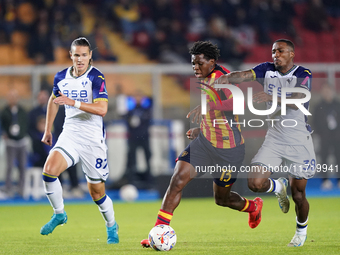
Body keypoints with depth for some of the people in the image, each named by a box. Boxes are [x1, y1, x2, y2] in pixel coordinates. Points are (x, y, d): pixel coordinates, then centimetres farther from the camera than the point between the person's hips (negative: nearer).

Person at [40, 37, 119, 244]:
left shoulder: (96, 77, -12)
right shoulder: (61, 77, 5)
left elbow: (102, 109, -23)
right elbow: (54, 100, 24)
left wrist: (73, 102, -30)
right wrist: (48, 130, 26)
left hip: (93, 139, -4)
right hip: (70, 134, 4)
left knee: (97, 191, 3)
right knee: (49, 170, -22)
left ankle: (112, 227, 29)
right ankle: (59, 214, 0)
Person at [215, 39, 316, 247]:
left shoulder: (303, 74, -8)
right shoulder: (267, 70, 3)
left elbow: (297, 101, -25)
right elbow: (245, 75, -14)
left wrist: (272, 97, -40)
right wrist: (228, 78, -35)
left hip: (299, 142, -3)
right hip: (274, 139, 3)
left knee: (298, 195, 1)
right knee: (255, 183, -15)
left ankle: (302, 231, 31)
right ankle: (279, 187, 20)